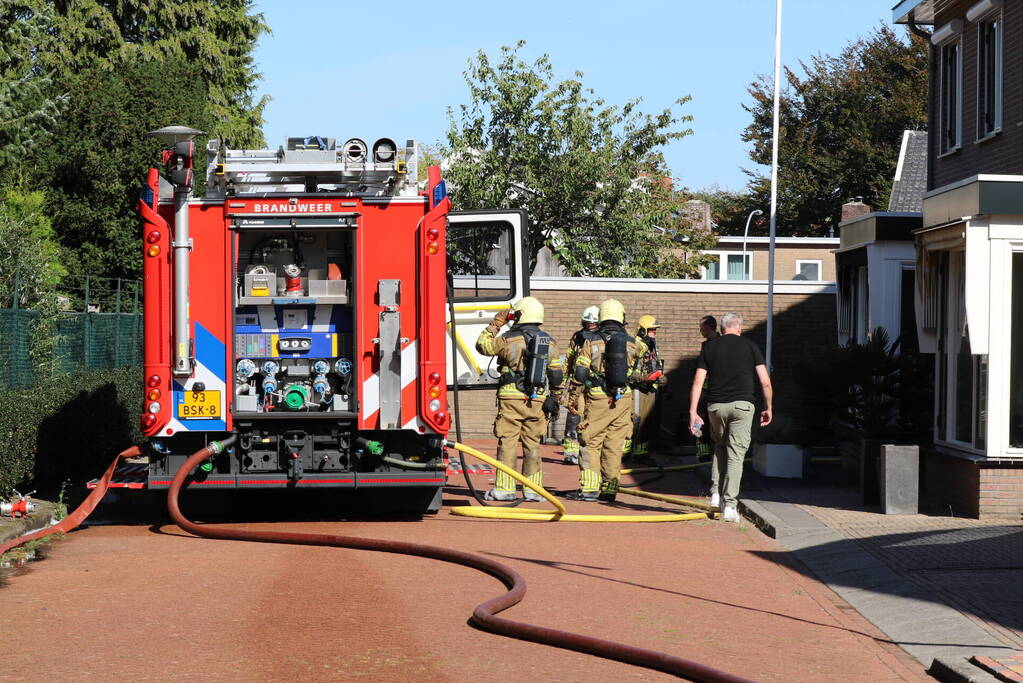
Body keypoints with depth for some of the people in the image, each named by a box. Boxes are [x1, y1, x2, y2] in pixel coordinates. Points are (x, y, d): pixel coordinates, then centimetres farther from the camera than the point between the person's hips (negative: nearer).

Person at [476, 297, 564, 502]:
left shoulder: (509, 339, -6)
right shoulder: (549, 343, 6)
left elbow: (482, 345, 9)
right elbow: (557, 376, 7)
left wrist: (495, 324, 17)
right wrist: (555, 401, 15)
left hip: (512, 399, -4)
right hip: (538, 400, 4)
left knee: (507, 442, 0)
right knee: (532, 444, 9)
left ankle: (504, 487, 0)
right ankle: (532, 488, 9)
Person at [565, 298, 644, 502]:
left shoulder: (591, 342, -4)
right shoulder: (632, 343, 4)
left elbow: (580, 373, -5)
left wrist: (573, 399, 4)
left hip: (597, 400, -3)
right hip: (623, 400, 3)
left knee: (591, 443, 3)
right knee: (614, 446, 8)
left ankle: (589, 487, -1)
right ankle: (609, 488, 10)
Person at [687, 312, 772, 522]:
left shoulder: (709, 347, 8)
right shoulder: (750, 346, 5)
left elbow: (698, 382, 1)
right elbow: (765, 382, 2)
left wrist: (692, 412, 2)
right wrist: (768, 408, 13)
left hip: (716, 406, 2)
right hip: (742, 404, -2)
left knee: (719, 447, 24)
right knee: (735, 454, 0)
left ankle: (715, 493, 14)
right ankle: (729, 506, -5)